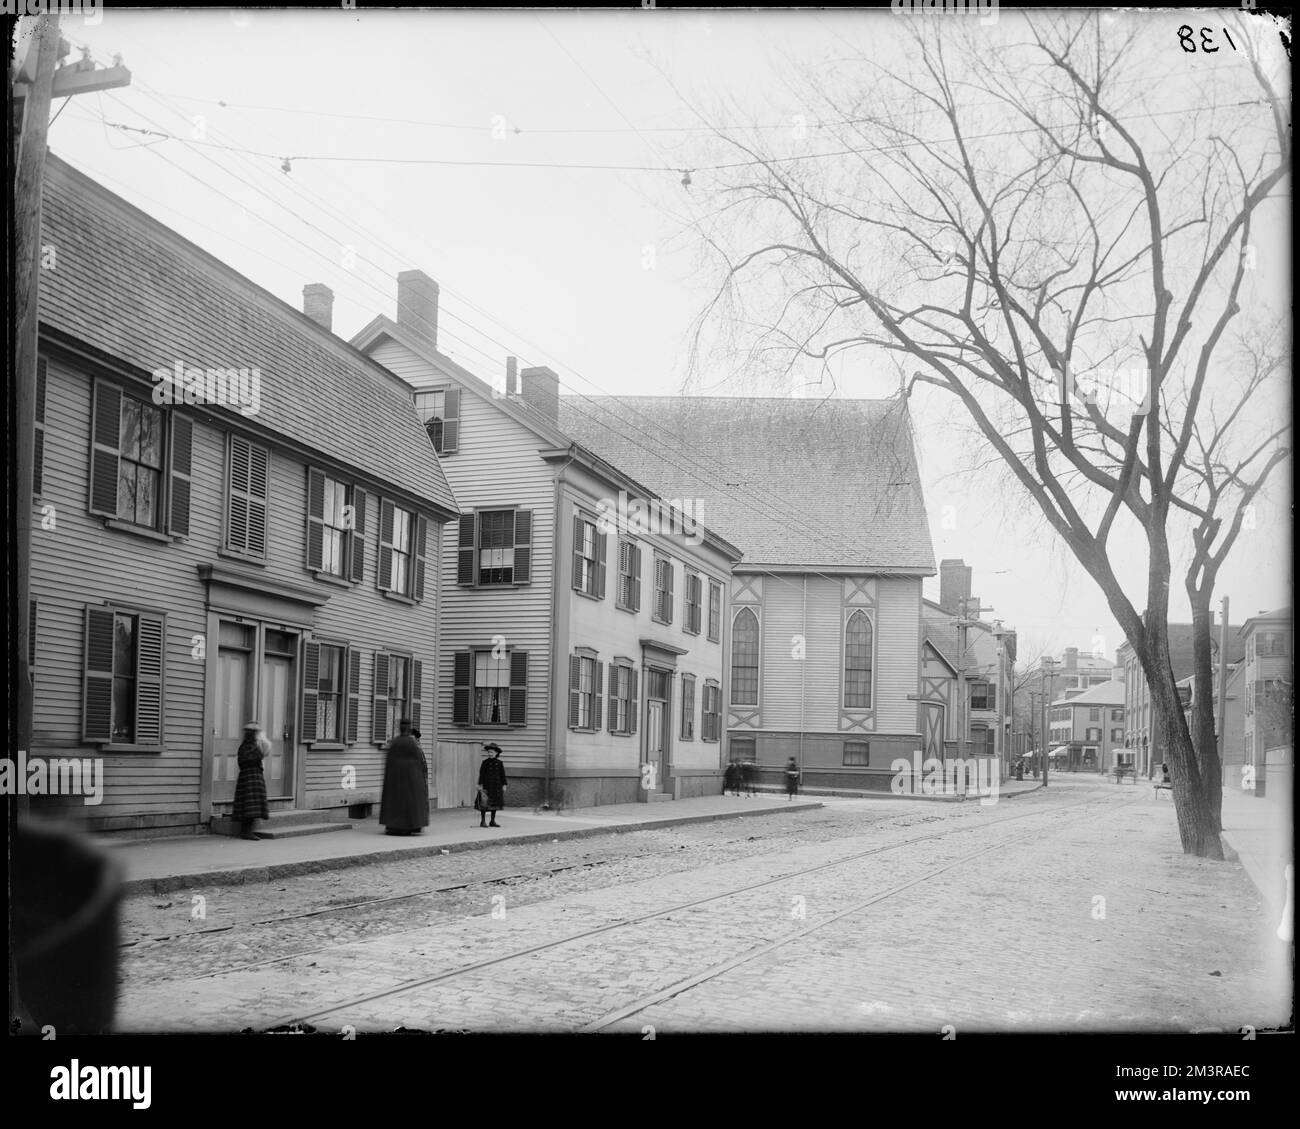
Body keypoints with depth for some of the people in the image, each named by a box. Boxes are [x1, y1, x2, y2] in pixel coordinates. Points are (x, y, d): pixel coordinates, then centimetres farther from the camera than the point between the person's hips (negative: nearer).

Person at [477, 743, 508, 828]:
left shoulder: (499, 763, 4)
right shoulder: (485, 763, -2)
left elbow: (502, 775, 8)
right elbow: (481, 774, -3)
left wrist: (504, 785, 4)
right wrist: (480, 784, -8)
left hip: (496, 786, 3)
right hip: (486, 785, -3)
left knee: (495, 804, 8)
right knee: (484, 804, -3)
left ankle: (493, 821, 17)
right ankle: (482, 821, 3)